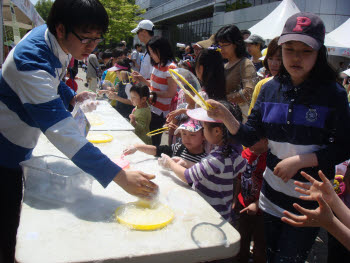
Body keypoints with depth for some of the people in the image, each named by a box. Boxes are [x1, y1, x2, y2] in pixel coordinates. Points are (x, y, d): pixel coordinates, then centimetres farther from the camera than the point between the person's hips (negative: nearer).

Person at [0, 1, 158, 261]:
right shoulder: (31, 61, -34)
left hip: (22, 145, 8)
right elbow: (61, 130, -42)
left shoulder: (53, 39, -6)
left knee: (21, 213, 20)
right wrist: (119, 176, -46)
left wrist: (71, 97, -4)